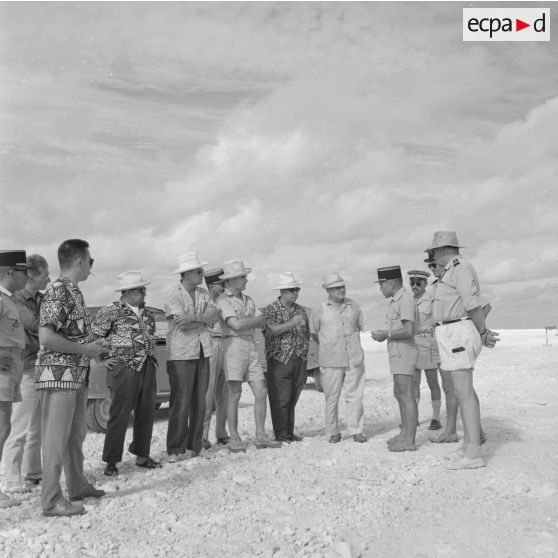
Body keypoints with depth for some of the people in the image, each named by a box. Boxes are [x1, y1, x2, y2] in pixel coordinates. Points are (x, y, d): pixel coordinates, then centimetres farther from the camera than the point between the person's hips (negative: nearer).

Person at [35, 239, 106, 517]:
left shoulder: (74, 292, 12)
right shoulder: (57, 292, -17)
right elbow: (46, 338, -25)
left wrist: (93, 349, 11)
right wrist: (85, 349, -18)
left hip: (76, 376, 9)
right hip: (58, 375, -9)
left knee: (75, 435, 19)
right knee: (56, 439, 0)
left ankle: (78, 486, 33)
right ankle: (51, 500, 11)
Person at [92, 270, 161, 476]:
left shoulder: (148, 313, 13)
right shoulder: (111, 310, -6)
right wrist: (103, 359, -7)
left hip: (148, 368, 6)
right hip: (124, 369, -6)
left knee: (146, 414, 11)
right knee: (119, 416, -2)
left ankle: (142, 455, 25)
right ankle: (111, 461, 10)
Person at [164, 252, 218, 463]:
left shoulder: (202, 293, 13)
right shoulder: (173, 294, -7)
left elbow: (215, 314, -2)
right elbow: (182, 324, -17)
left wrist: (194, 317, -17)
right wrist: (204, 319, -5)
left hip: (202, 352, 6)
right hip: (181, 354, -6)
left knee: (199, 402, 8)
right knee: (181, 404, -4)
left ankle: (194, 446, 18)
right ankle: (175, 450, 5)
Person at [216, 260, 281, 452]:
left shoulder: (247, 300, 17)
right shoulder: (223, 301, -6)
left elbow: (259, 325, 18)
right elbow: (236, 324, -18)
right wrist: (259, 319, -5)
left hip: (251, 346, 7)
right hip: (233, 345, -7)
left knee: (261, 393, 3)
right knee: (235, 395, -1)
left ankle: (260, 437, 11)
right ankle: (234, 439, 10)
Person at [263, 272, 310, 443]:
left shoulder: (300, 310, 13)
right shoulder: (271, 309, -5)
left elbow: (307, 334, 19)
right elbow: (271, 331, -19)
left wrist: (306, 357, 15)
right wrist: (292, 323, -27)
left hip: (299, 360, 5)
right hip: (279, 360, -5)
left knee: (292, 399, 10)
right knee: (280, 399, -2)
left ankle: (290, 432, 20)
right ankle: (281, 435, 7)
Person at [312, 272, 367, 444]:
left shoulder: (354, 306, 8)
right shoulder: (320, 311, 1)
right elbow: (314, 334, 12)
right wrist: (328, 346, 9)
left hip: (354, 358, 2)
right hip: (331, 360, -2)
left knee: (355, 395, 2)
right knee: (332, 397, 3)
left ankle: (356, 430, 13)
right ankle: (332, 432, 14)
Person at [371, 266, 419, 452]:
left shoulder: (405, 299, -15)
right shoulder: (397, 300, 17)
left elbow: (408, 330, -24)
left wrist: (385, 334, -14)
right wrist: (383, 334, 9)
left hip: (403, 352, -11)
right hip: (398, 353, 11)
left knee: (406, 396, -7)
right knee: (399, 394, 16)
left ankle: (409, 441, -3)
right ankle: (405, 433, 25)